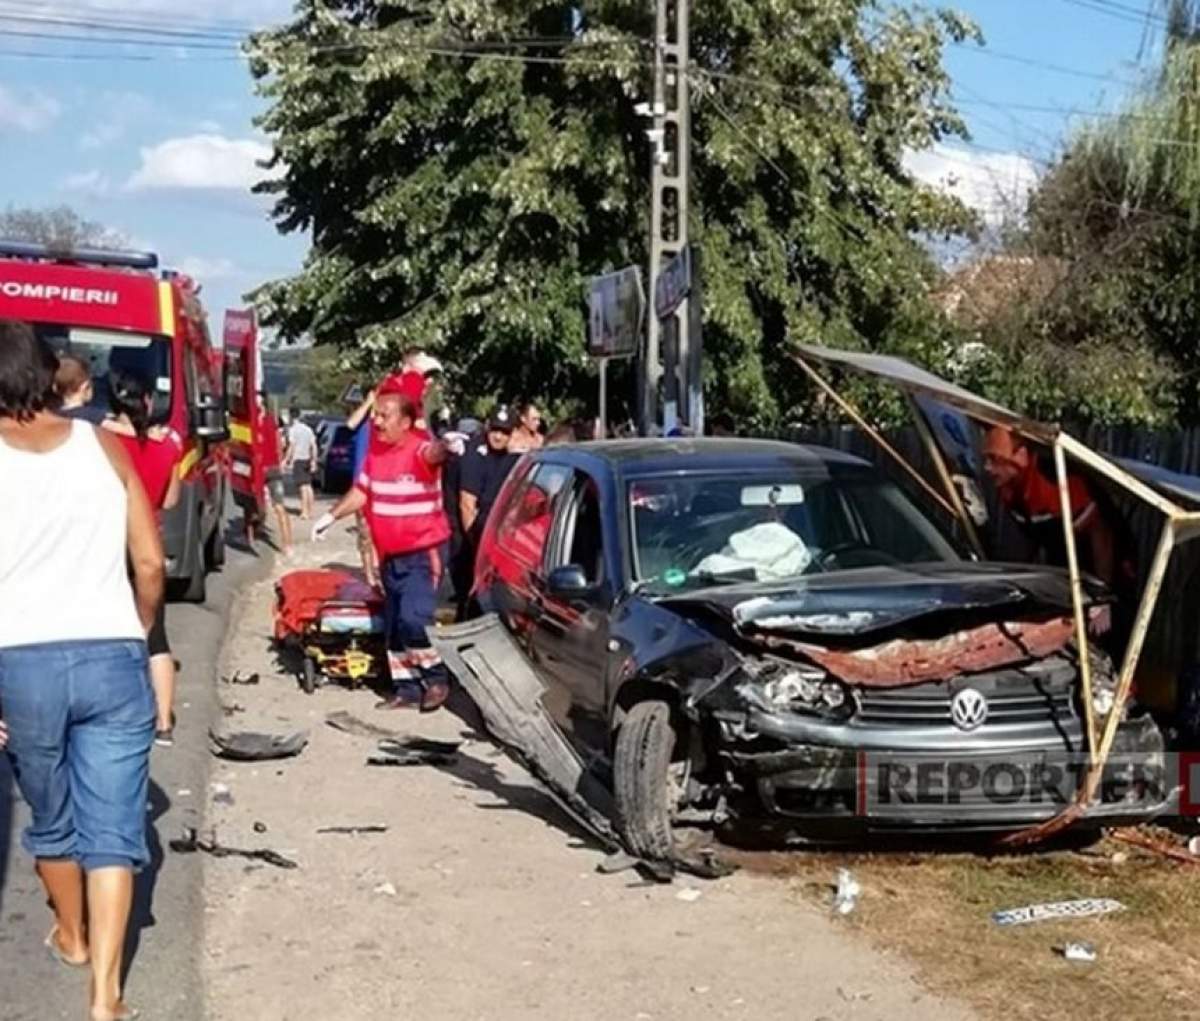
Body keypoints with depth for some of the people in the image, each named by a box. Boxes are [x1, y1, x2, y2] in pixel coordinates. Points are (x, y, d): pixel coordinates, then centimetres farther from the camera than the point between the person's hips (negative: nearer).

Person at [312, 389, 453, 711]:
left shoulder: (420, 448, -17)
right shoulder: (376, 449, 5)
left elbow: (433, 453, -43)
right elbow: (361, 491, 20)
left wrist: (443, 447, -65)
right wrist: (332, 516, 20)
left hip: (423, 553, -8)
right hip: (390, 555, 8)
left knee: (413, 619, -19)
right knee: (393, 627, 13)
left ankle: (437, 679, 0)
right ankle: (406, 689, 24)